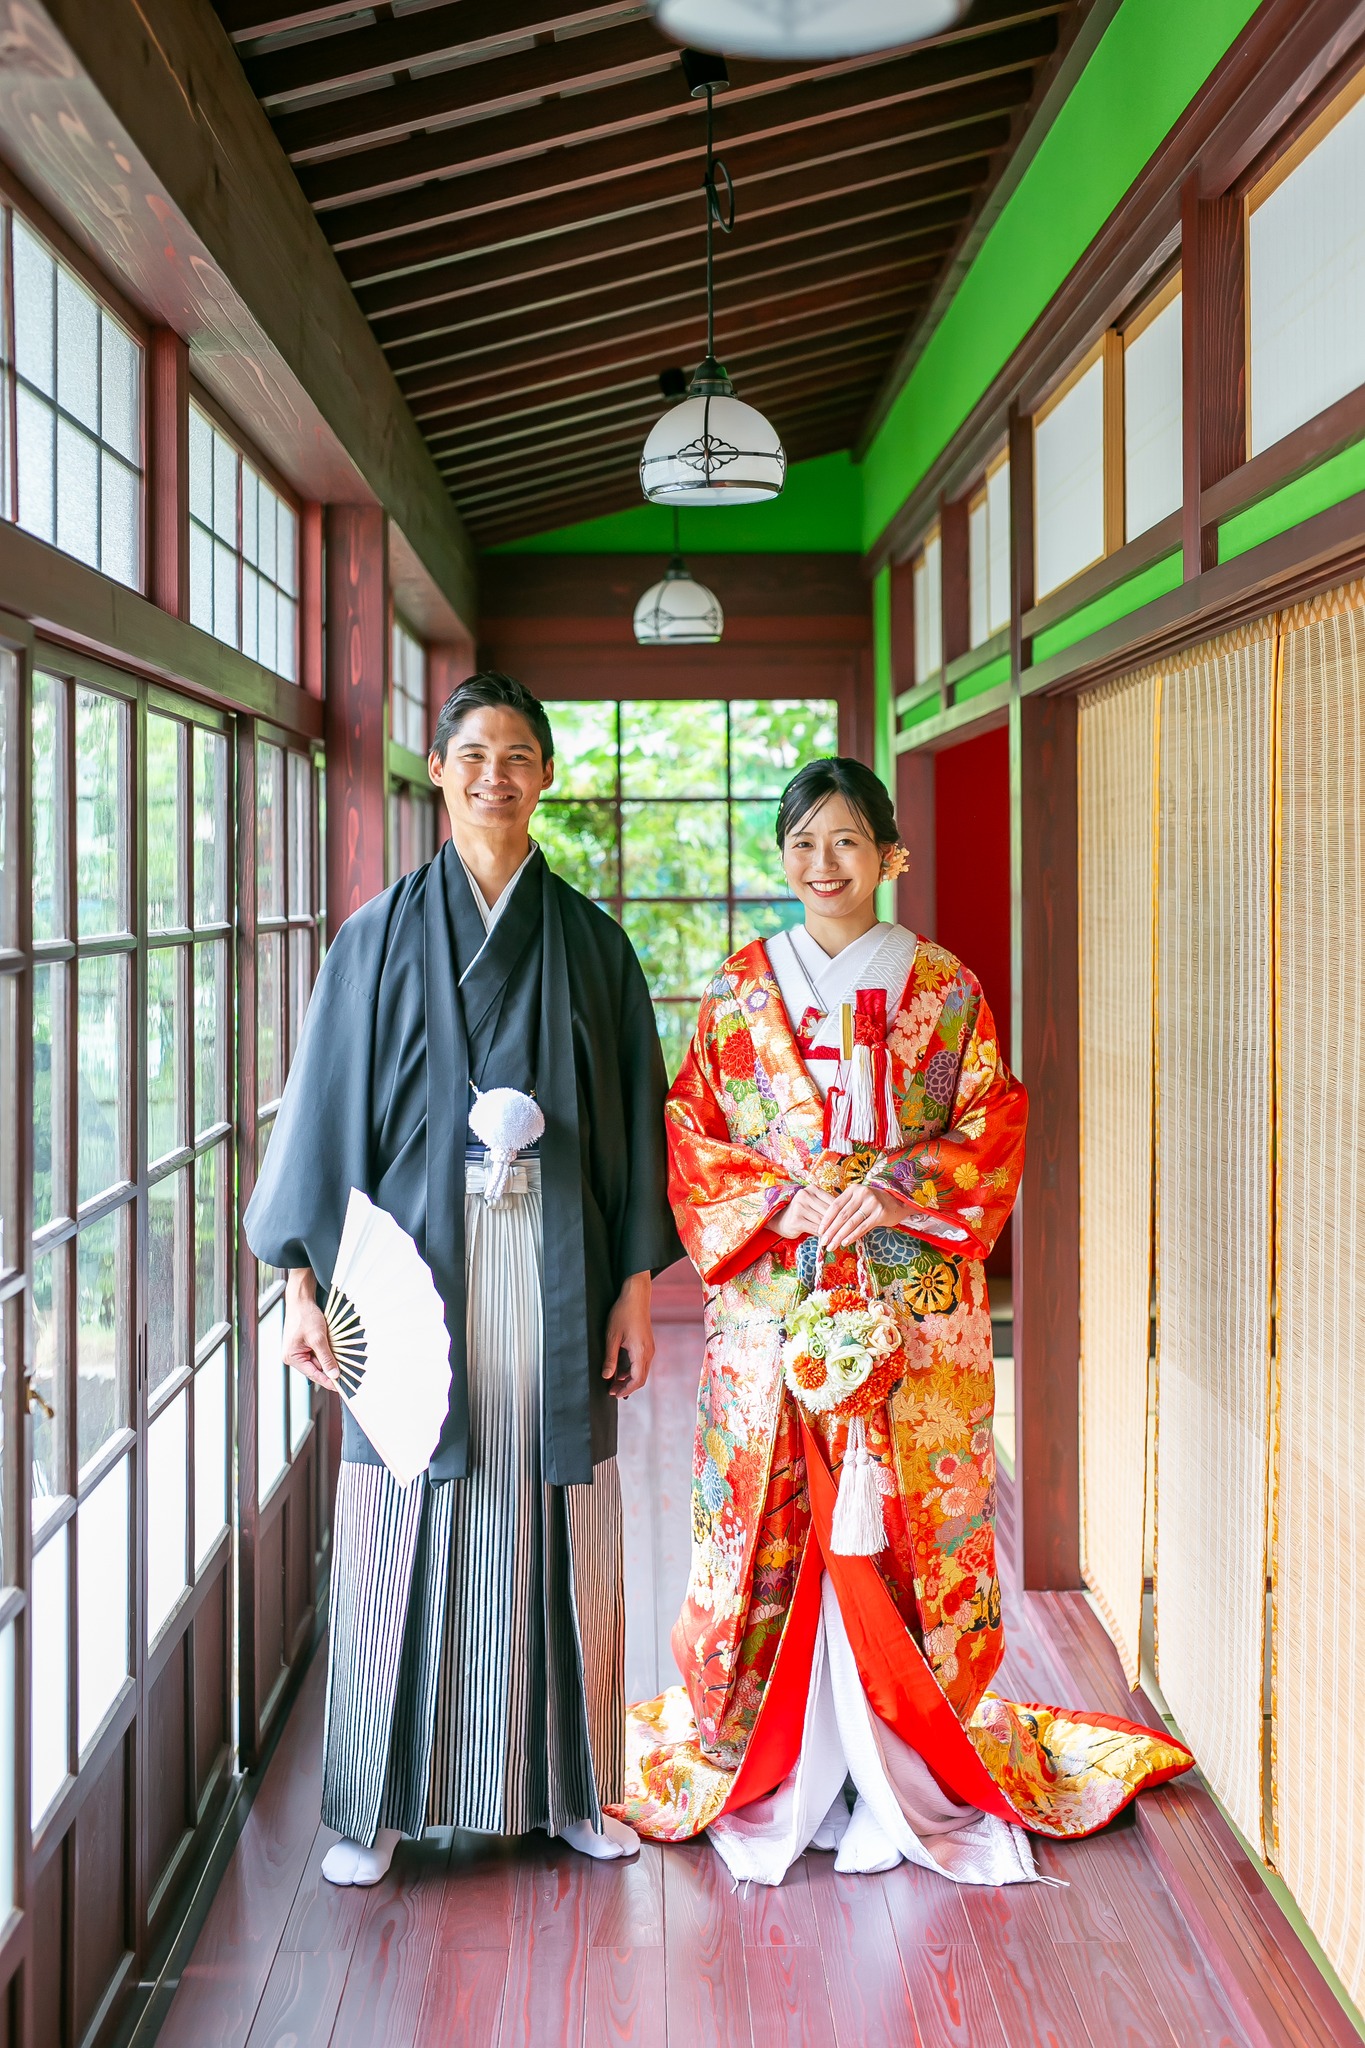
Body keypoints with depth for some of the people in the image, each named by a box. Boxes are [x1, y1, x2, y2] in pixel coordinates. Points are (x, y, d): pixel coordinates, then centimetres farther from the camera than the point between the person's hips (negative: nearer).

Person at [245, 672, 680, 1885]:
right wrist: (306, 1284, -3)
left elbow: (633, 1117, 7)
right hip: (416, 1264, -1)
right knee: (407, 1530, 3)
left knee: (558, 1526, 7)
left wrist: (634, 1286, 2)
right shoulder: (380, 938, 4)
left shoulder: (590, 941, 7)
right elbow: (328, 1110, 3)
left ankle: (569, 1785, 23)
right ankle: (381, 1802, 17)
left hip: (555, 1272, 1)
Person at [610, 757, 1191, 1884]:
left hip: (915, 1307, 0)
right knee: (773, 1517, 2)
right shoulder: (737, 994, 8)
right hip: (772, 1305, 1)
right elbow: (691, 1141, 5)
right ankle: (769, 1763, 16)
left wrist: (894, 1189, -14)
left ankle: (909, 1765, 16)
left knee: (906, 1523, 2)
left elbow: (992, 1130, 1)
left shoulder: (946, 988, 5)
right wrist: (781, 1202, -12)